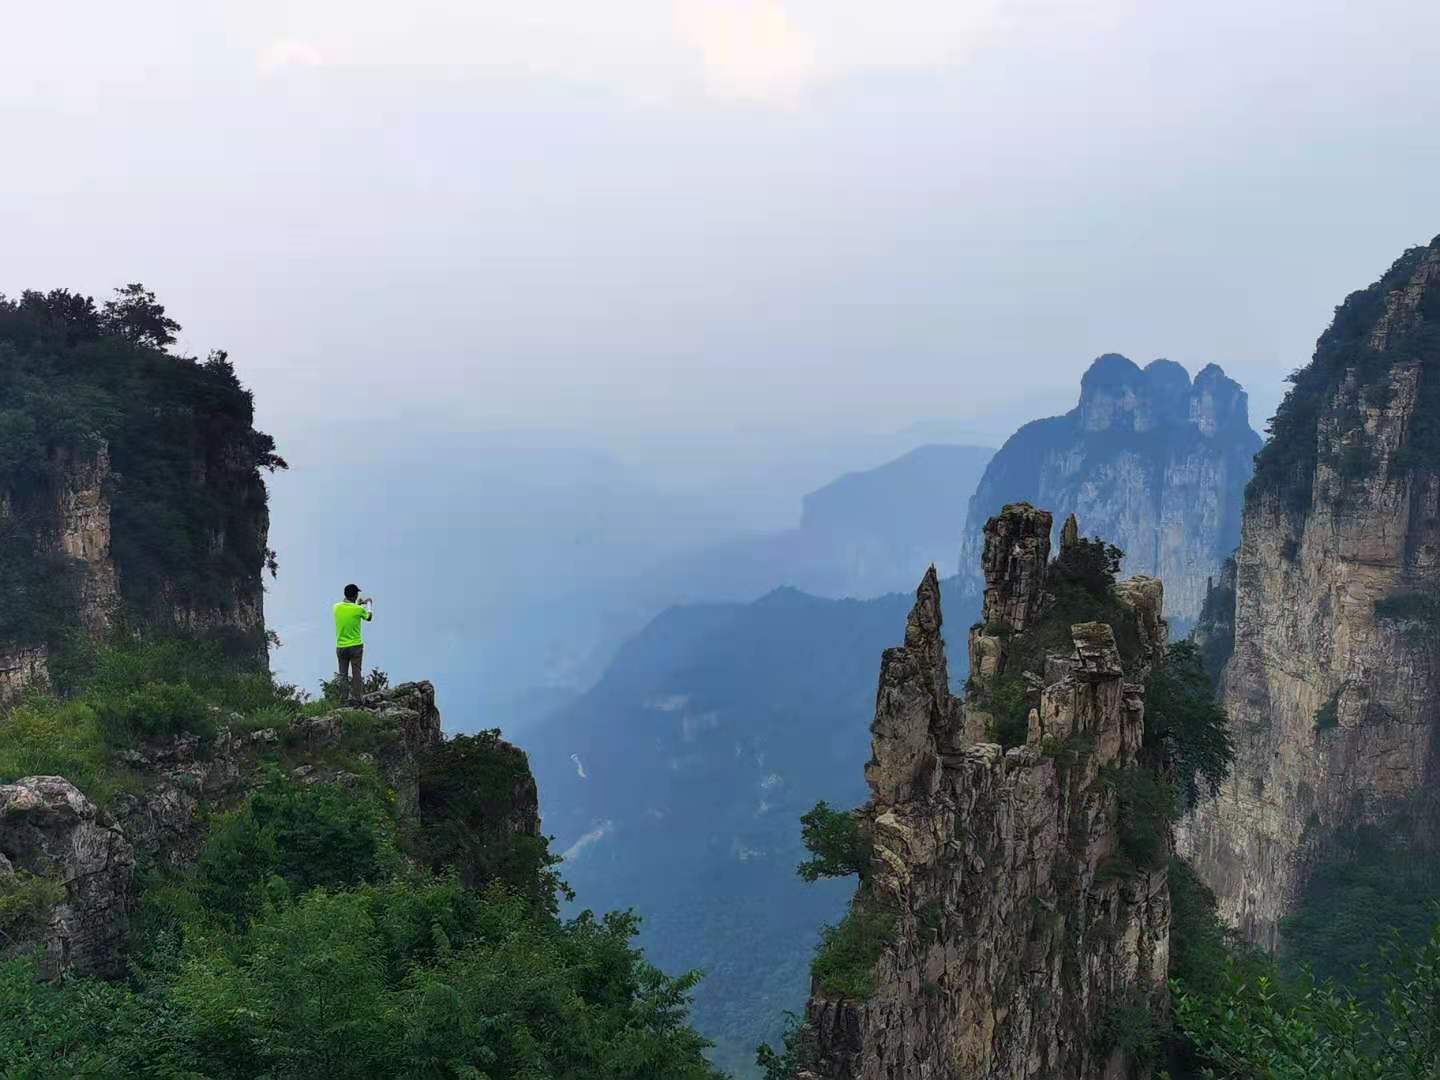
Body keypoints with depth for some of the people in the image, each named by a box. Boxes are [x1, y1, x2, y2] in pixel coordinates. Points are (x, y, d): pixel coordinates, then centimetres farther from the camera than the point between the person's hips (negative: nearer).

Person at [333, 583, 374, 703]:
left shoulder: (337, 607, -3)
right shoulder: (358, 609, -13)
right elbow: (369, 617, 9)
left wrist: (358, 604, 30)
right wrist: (369, 604, 26)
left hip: (340, 647, 3)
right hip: (355, 646, -3)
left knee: (343, 674, 9)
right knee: (356, 673, 5)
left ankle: (343, 699, 9)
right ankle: (355, 698, 4)